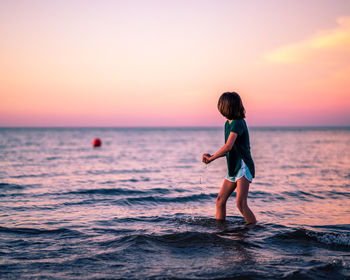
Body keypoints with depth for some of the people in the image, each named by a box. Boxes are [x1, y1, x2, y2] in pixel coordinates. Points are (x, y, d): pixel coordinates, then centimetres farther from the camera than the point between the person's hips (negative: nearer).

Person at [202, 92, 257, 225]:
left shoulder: (237, 123, -15)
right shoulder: (228, 123, 14)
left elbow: (228, 147, -24)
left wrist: (211, 158, -13)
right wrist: (211, 156, 7)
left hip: (244, 166, -10)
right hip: (233, 168, 10)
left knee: (241, 204, -18)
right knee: (220, 200, 9)